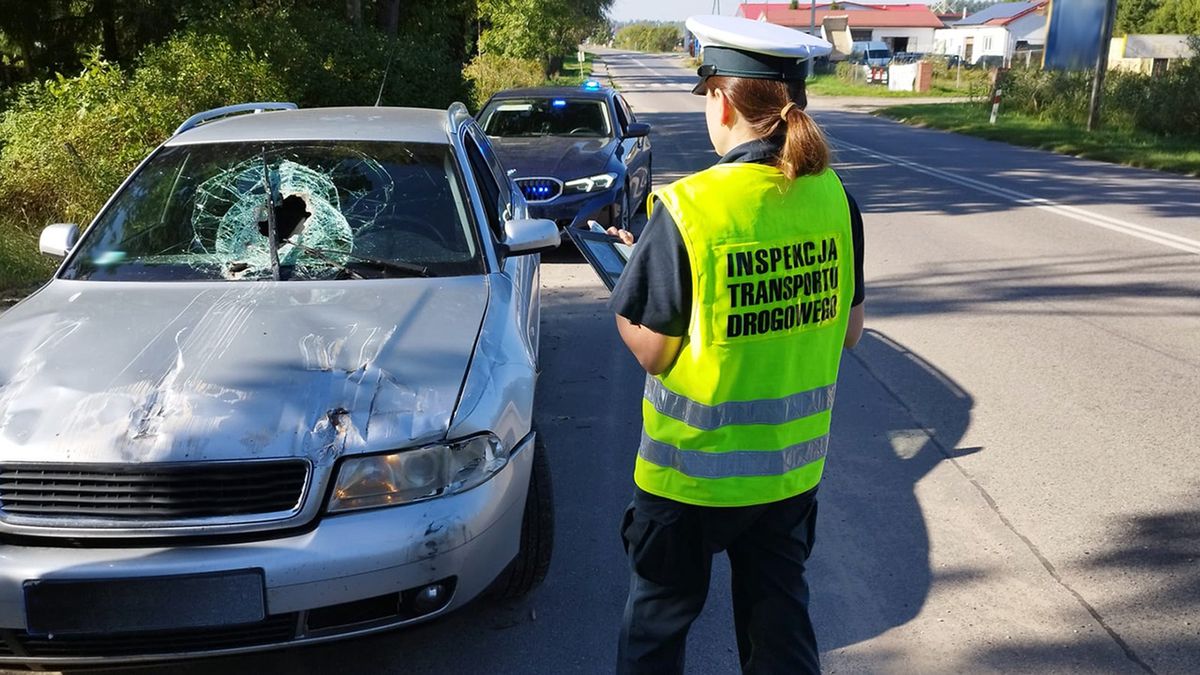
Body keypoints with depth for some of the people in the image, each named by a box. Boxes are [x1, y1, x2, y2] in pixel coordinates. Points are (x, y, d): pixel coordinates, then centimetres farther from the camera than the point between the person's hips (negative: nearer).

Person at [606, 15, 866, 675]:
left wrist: (628, 269, 0)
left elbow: (651, 349, -15)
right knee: (779, 617, 22)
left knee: (658, 619, 18)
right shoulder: (832, 197, -5)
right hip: (793, 465, 5)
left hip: (692, 468, -4)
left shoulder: (688, 207, -21)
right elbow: (849, 328, 4)